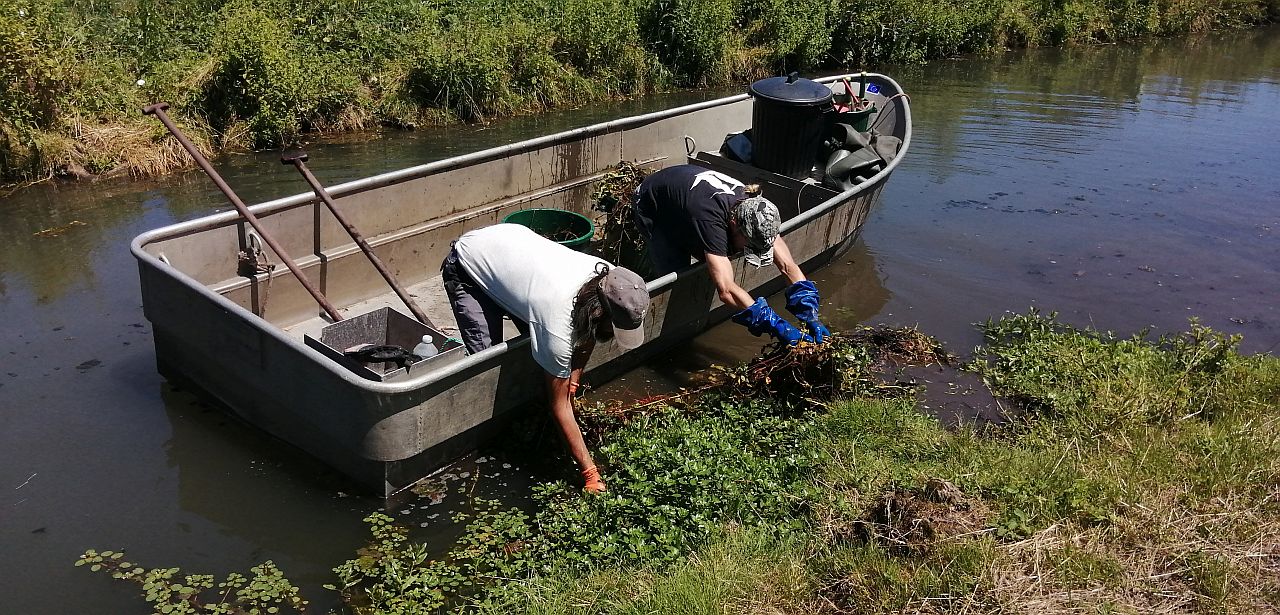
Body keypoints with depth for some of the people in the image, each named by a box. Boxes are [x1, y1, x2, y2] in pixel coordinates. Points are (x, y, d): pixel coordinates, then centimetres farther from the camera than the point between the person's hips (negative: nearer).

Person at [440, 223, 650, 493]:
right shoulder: (557, 322, -39)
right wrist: (590, 471, -25)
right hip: (467, 265, -7)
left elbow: (587, 334, 2)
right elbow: (559, 406, -28)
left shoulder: (609, 279, -22)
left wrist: (573, 380, -5)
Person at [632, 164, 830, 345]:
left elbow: (788, 265, -26)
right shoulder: (710, 219, -46)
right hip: (650, 209, -6)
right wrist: (777, 326, -56)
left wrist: (810, 315, -38)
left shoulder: (754, 206, -27)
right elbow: (726, 289, -54)